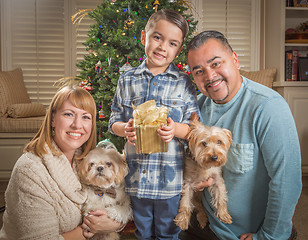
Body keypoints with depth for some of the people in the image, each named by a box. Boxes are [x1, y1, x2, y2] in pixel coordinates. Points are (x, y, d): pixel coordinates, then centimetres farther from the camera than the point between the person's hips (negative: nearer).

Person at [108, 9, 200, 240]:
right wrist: (125, 129, -16)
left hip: (171, 177, -1)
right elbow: (114, 121, 5)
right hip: (136, 175, 2)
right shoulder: (127, 80, 1)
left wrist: (176, 129, -24)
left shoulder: (184, 83, -3)